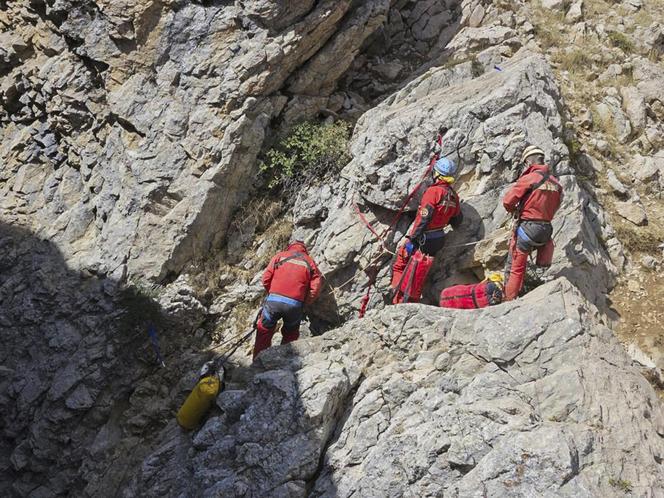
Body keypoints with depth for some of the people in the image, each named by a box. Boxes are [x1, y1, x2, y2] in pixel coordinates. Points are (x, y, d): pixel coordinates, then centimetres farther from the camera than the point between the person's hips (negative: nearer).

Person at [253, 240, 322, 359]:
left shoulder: (280, 256, 11)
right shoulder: (310, 262, 12)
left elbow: (266, 279, 4)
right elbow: (315, 289, 2)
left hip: (274, 300, 0)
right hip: (295, 305, 1)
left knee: (264, 331, 15)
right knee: (290, 335, 21)